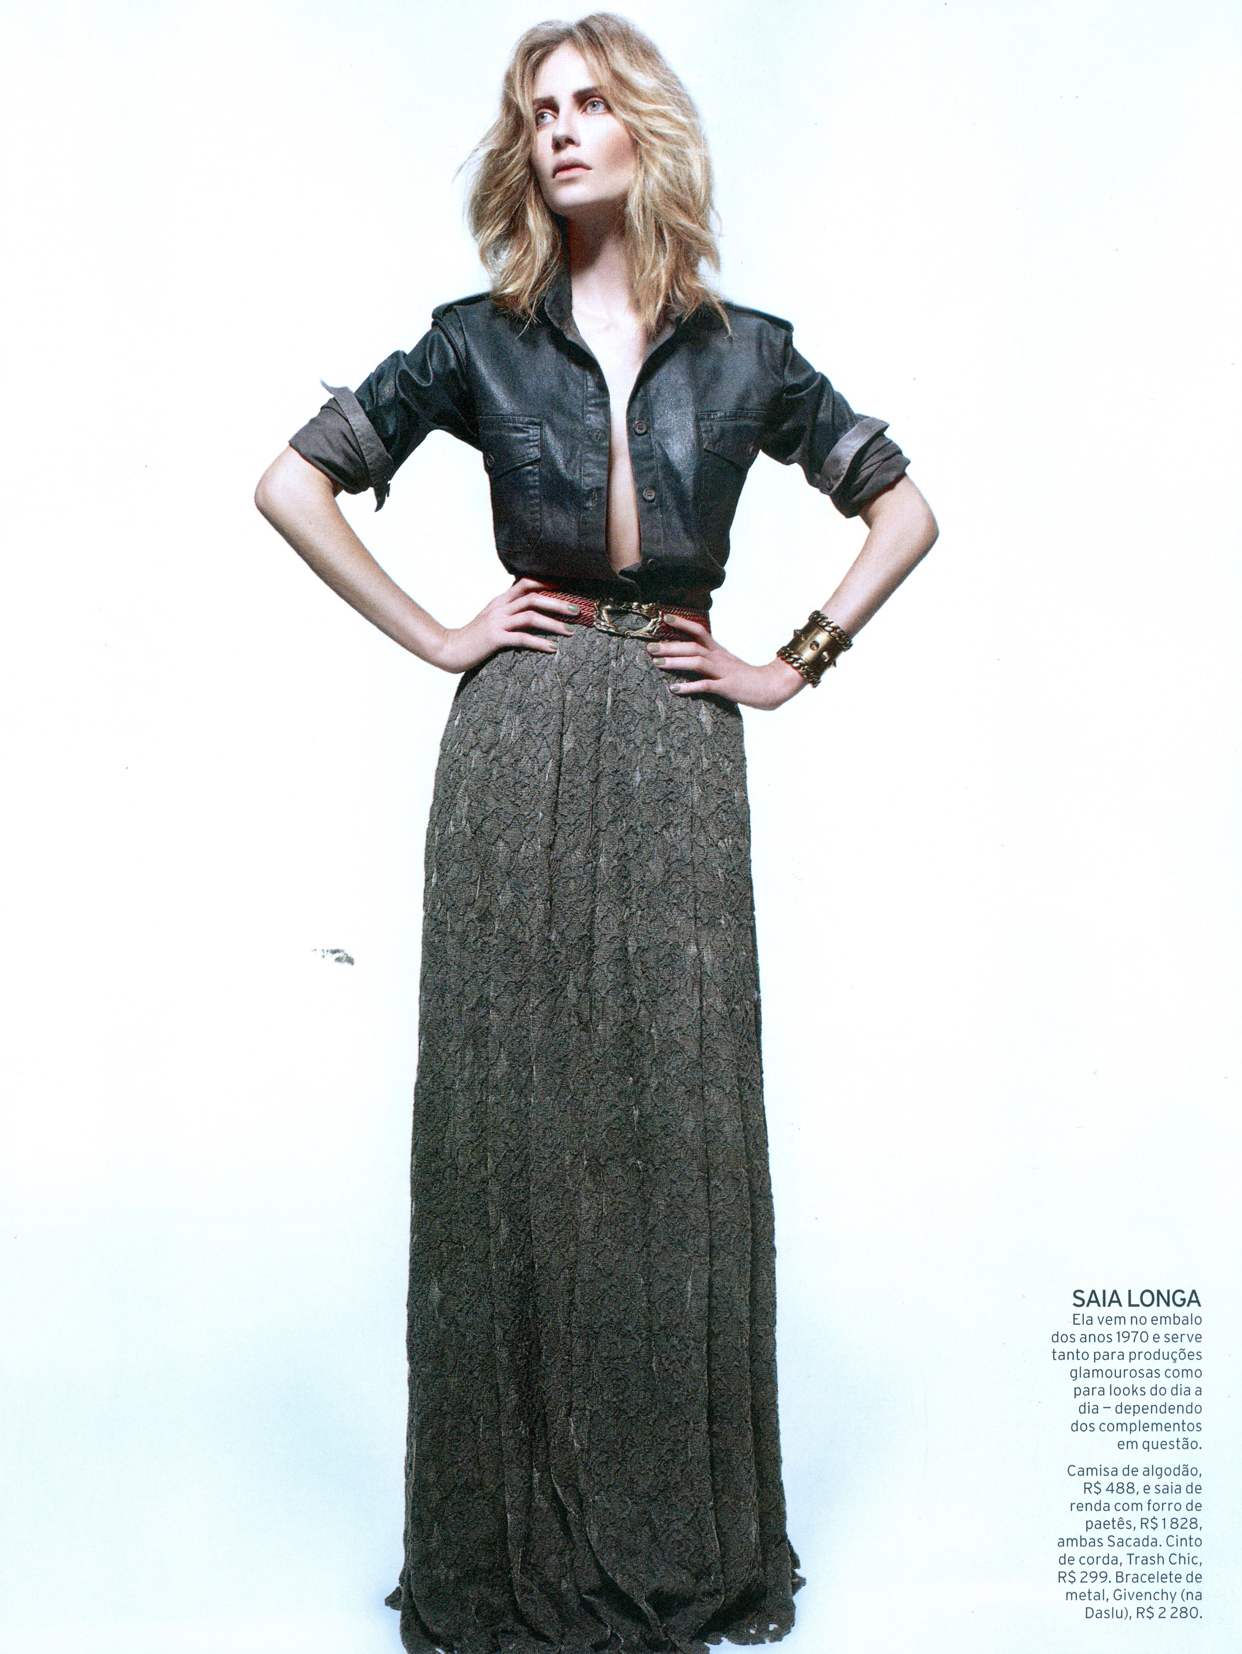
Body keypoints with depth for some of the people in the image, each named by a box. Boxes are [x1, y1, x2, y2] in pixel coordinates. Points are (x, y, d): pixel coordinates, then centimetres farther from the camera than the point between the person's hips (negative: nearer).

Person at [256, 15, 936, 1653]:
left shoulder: (745, 352, 9)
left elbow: (904, 507, 15)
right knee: (514, 1114, 2)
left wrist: (796, 662, 5)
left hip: (676, 755, 1)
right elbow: (293, 483, 9)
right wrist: (433, 636, 1)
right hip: (520, 747, 0)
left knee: (677, 1114, 3)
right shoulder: (479, 341, 7)